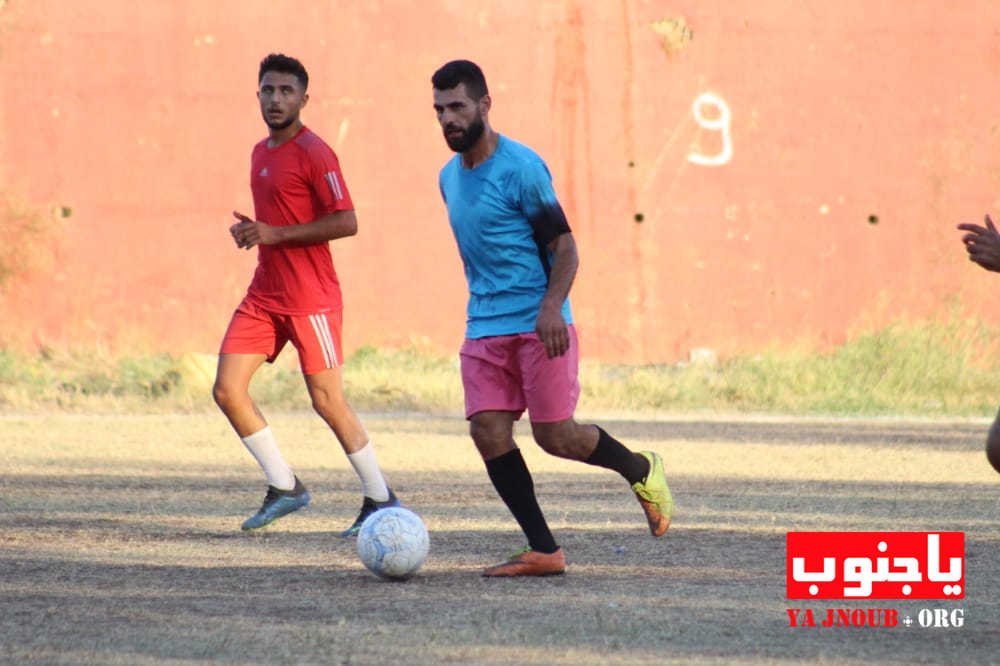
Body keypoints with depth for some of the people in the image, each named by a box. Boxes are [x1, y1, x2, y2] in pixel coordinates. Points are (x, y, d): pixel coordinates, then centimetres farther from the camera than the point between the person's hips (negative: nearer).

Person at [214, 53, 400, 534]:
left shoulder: (313, 154, -11)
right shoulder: (261, 153, 15)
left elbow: (346, 222, -18)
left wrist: (275, 234, -19)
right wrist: (251, 230, 6)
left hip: (310, 298, -8)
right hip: (264, 293, 8)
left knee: (327, 401, -4)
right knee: (227, 390, -2)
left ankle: (380, 499, 9)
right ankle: (283, 487, 9)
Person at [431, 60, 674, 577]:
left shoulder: (521, 168, -12)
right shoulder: (450, 177, 11)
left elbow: (564, 247, -11)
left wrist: (551, 307, -25)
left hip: (539, 325, -7)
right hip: (484, 329, 7)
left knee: (555, 436, -6)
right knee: (488, 432, -8)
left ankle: (641, 471, 24)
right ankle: (543, 551, -2)